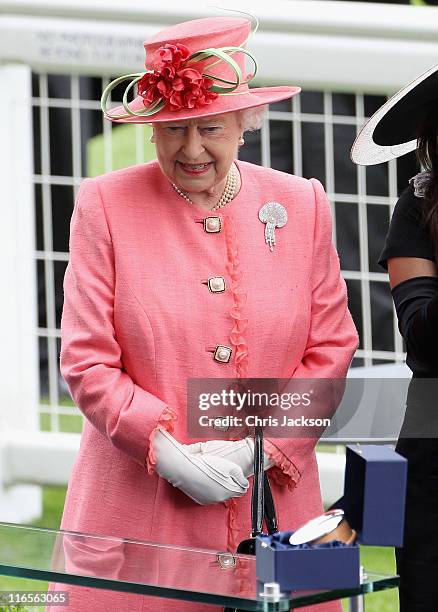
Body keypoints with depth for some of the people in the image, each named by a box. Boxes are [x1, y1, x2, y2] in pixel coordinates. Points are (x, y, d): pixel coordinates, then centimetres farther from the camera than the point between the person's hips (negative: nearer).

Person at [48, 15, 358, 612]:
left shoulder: (302, 205, 7)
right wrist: (171, 453, -12)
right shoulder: (106, 205, 1)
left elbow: (330, 349, 7)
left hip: (272, 506, 2)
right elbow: (86, 362, -2)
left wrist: (260, 450, -5)